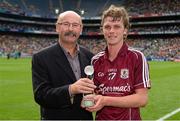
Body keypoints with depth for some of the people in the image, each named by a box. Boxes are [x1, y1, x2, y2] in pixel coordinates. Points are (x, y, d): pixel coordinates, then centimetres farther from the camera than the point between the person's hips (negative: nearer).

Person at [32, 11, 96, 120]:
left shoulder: (89, 56, 0)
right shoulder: (41, 58, -12)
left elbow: (94, 85, 7)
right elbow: (40, 95, -19)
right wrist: (70, 89, -34)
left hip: (86, 116, 4)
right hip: (57, 117, -4)